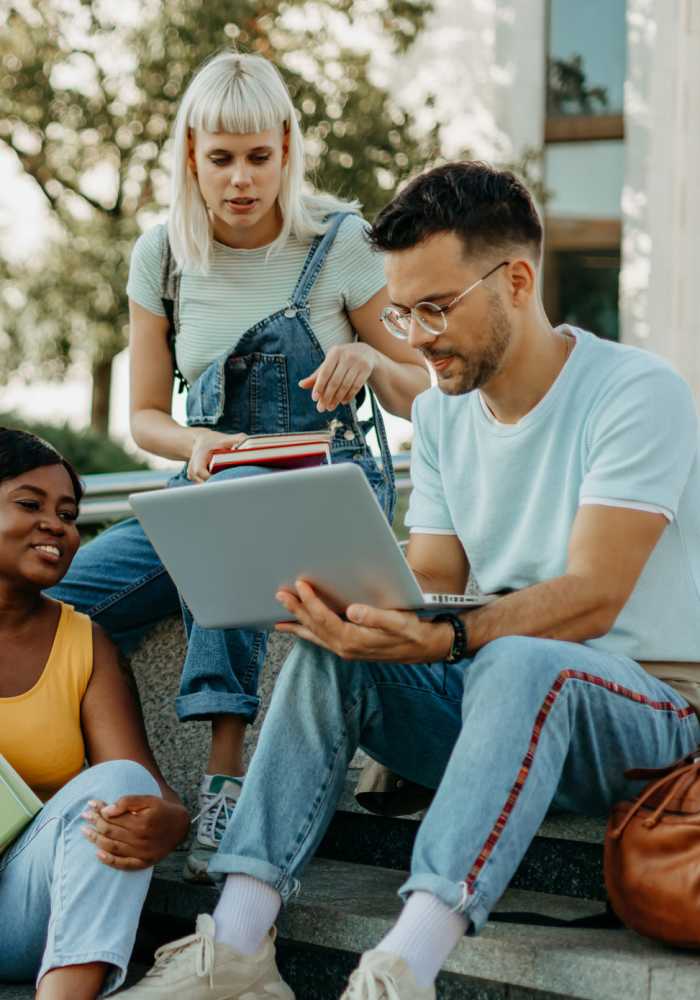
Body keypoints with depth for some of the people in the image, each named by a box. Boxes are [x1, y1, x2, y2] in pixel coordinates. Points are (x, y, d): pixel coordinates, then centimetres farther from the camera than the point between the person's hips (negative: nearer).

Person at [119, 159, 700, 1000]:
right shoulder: (439, 410, 9)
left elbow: (590, 599, -23)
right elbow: (430, 579, 5)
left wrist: (443, 641, -40)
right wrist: (343, 601, -18)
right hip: (488, 690, 6)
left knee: (522, 661, -38)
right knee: (326, 654, -17)